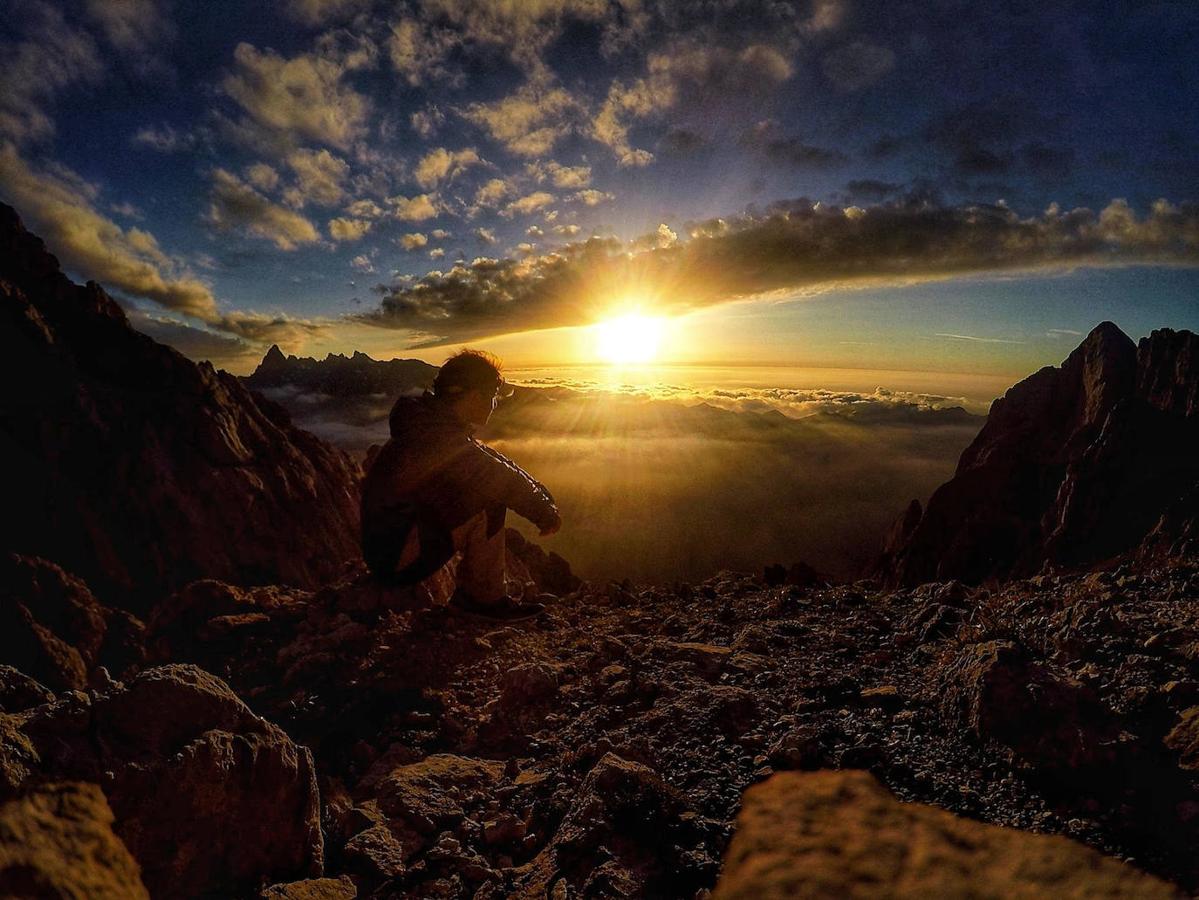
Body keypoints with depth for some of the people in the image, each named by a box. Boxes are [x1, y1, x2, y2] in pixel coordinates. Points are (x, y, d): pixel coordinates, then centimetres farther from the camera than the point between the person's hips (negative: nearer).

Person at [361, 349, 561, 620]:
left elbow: (493, 459, 10)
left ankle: (469, 595, 8)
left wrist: (543, 498, 4)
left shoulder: (429, 421, 9)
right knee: (490, 499, -20)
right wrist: (546, 514, -10)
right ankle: (485, 597, -5)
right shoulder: (440, 436, -23)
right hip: (397, 558, -10)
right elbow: (502, 479, -22)